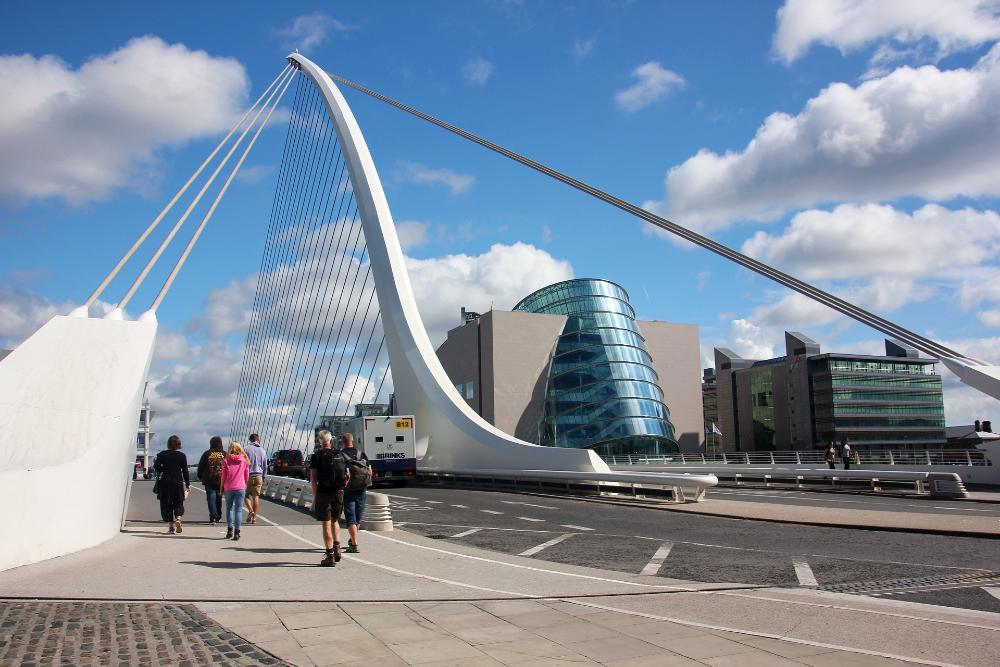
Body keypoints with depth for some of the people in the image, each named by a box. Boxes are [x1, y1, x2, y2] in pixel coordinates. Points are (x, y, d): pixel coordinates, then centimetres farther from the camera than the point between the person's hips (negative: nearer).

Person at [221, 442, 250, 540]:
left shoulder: (226, 461, -3)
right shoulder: (244, 461, 0)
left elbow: (223, 476, 0)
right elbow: (247, 476, 6)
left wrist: (222, 488, 11)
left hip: (228, 488, 0)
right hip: (240, 488, 0)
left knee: (229, 509, 15)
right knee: (238, 510, 1)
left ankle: (229, 529, 11)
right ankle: (236, 532, -4)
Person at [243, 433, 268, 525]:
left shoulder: (247, 449, -4)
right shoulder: (263, 451, 9)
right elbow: (265, 466, 13)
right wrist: (263, 477, 21)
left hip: (249, 475, -3)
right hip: (259, 476, 3)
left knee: (246, 494, 9)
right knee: (256, 496, 4)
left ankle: (251, 510, -12)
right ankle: (254, 517, 5)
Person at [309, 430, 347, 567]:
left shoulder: (316, 456, -3)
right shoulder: (340, 455, 8)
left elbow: (313, 477, -8)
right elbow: (348, 476, 6)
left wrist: (315, 495, -2)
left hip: (323, 493, -3)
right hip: (339, 493, 4)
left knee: (326, 524, 2)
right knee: (335, 521, 21)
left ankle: (330, 556, 3)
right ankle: (337, 549, 10)